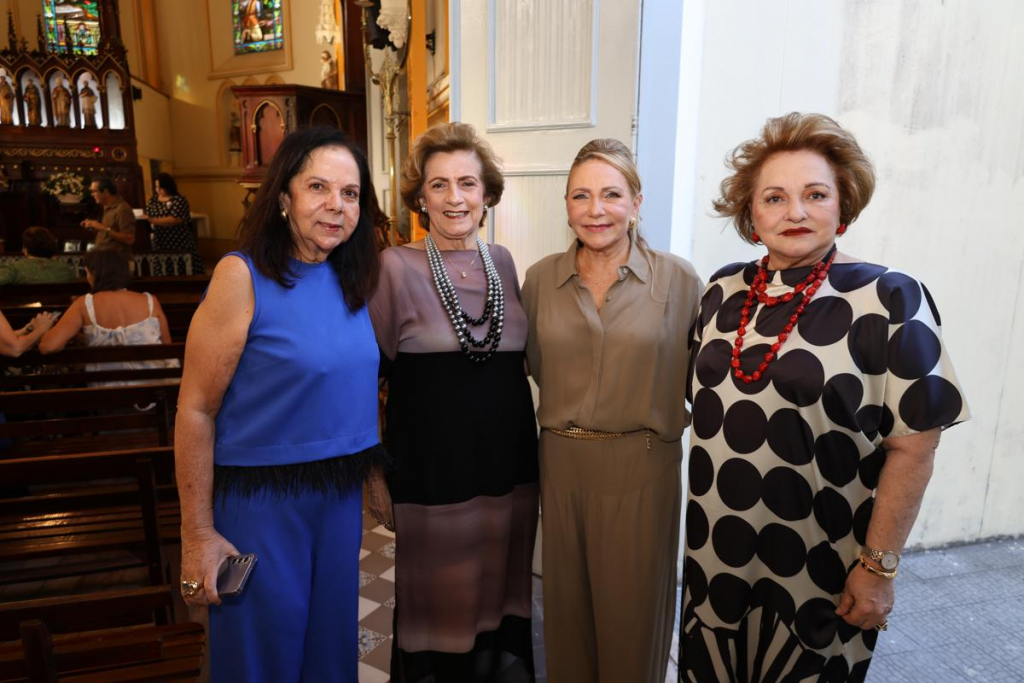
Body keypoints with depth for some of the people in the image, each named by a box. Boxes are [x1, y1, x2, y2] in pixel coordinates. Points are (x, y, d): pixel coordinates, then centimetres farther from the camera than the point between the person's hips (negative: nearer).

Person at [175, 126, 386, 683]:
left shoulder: (352, 281, 3)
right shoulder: (243, 275, -14)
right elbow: (195, 409, -14)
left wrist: (377, 472, 9)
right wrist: (198, 535, -12)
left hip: (341, 496, 5)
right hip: (259, 500, -5)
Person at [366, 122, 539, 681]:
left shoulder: (502, 261, 4)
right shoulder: (396, 266, -9)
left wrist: (527, 455, 13)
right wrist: (373, 473, -5)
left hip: (511, 466, 4)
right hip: (432, 472, -4)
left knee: (501, 594, 19)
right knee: (436, 609, 13)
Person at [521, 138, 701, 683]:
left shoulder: (677, 279, -8)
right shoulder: (541, 278, 0)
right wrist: (569, 414, 9)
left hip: (641, 467, -2)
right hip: (561, 459, 3)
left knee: (631, 608, 12)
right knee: (567, 601, 18)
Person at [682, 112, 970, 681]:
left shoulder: (888, 298, -13)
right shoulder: (723, 291, 0)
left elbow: (912, 447, -12)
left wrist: (878, 567, -11)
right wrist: (697, 519, 9)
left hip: (818, 569, -4)